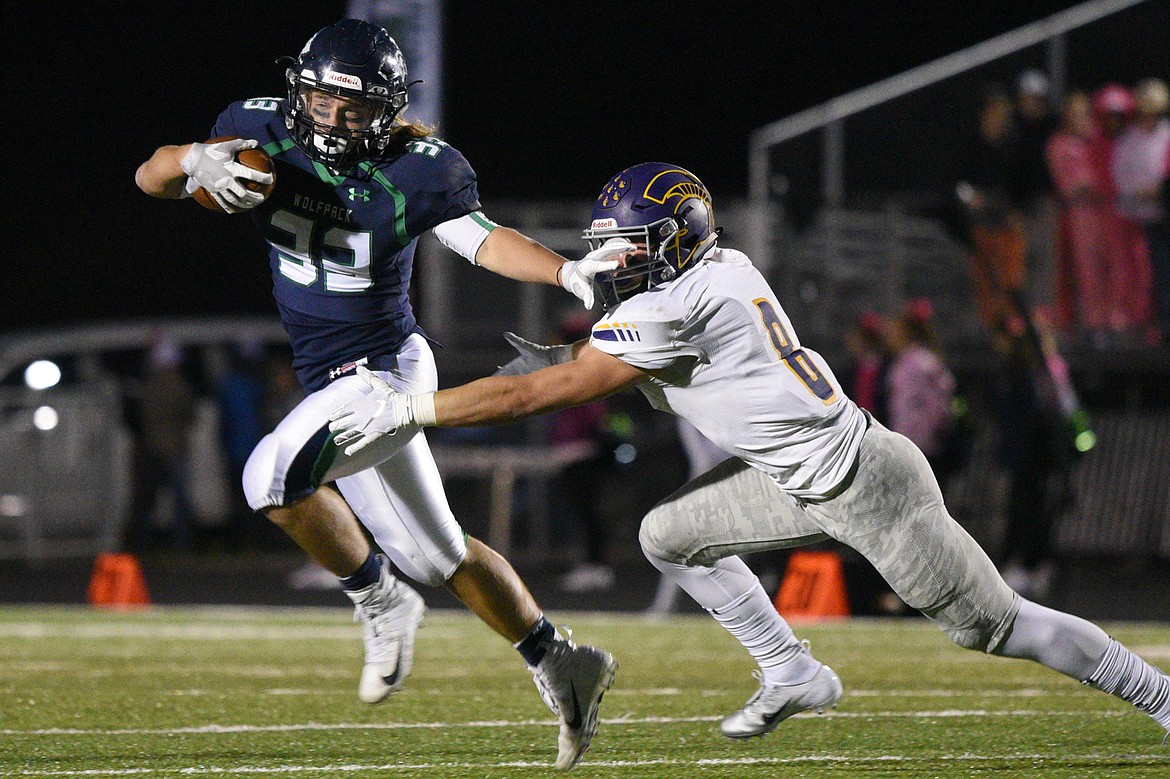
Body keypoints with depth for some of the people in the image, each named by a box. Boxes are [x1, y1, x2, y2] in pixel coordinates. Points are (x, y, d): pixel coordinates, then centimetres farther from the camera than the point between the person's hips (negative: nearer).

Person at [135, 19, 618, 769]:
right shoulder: (264, 132, -4)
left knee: (274, 474, -28)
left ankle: (380, 600, -7)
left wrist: (570, 271, -28)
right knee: (440, 554, 15)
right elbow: (151, 177, -8)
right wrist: (195, 161, -30)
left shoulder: (416, 171, -14)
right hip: (332, 382, 6)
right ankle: (563, 667, 29)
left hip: (386, 366, -6)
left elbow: (486, 239, -12)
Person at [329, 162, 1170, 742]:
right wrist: (571, 358, 1)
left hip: (865, 486, -9)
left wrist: (410, 409, -19)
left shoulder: (670, 309, -24)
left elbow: (541, 393, -23)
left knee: (994, 625, 2)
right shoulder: (722, 266, 2)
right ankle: (794, 674, 17)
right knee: (672, 535, 8)